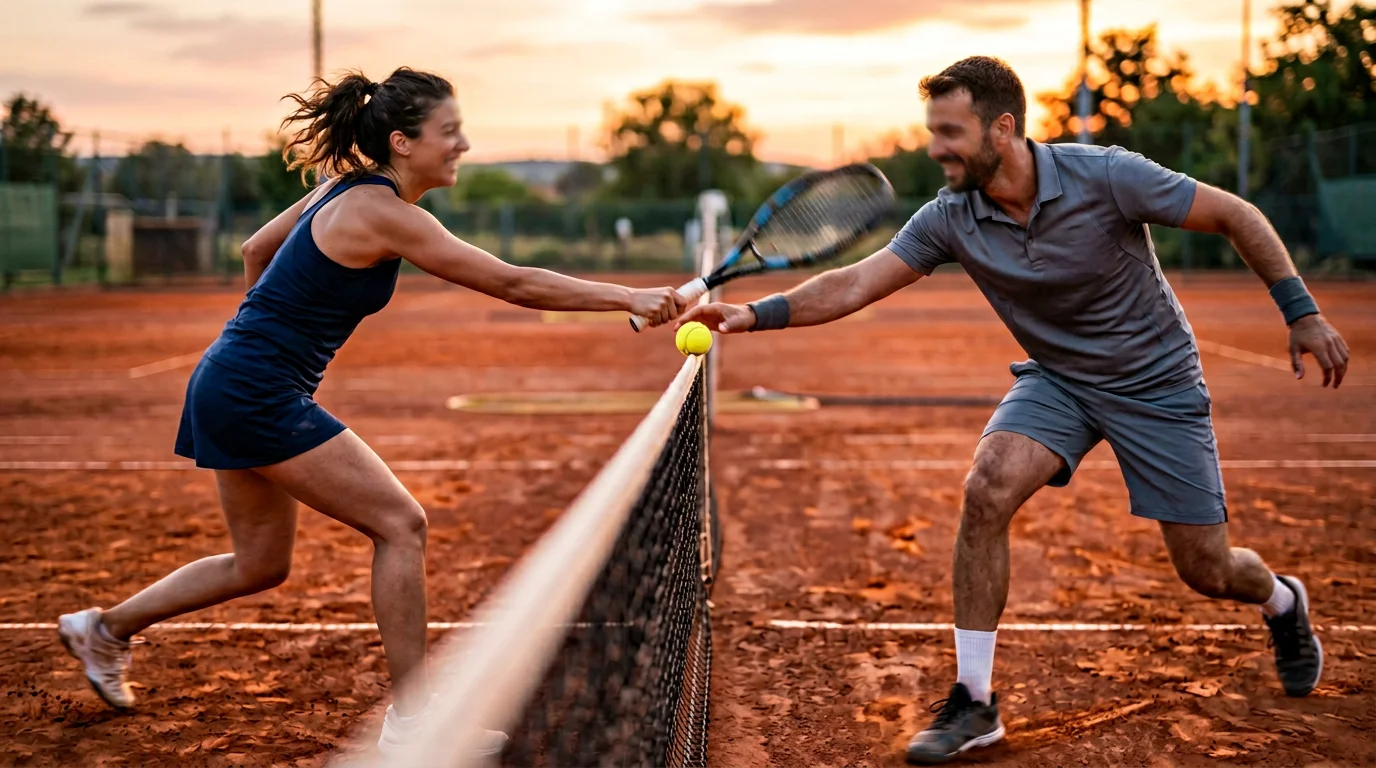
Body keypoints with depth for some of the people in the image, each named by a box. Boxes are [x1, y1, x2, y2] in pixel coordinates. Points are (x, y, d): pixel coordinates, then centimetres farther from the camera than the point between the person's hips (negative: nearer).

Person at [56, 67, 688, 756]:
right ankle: (410, 717, -2)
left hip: (230, 388, 10)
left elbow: (256, 249, 22)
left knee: (261, 564, 20)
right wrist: (628, 298, -18)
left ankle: (105, 628, 36)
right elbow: (513, 283, -21)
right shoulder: (382, 213, -19)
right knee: (400, 523, -8)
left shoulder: (347, 188, 9)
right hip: (256, 395, -10)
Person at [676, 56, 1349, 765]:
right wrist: (757, 314, -33)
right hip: (1056, 379, 3)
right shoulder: (950, 220, -15)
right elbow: (854, 284, -19)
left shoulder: (1106, 176, -26)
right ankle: (973, 703, -13)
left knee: (1206, 571, 1)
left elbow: (1237, 216, -15)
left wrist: (1301, 312, -17)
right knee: (986, 492, -24)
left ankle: (1282, 601, 41)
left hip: (1156, 381, -3)